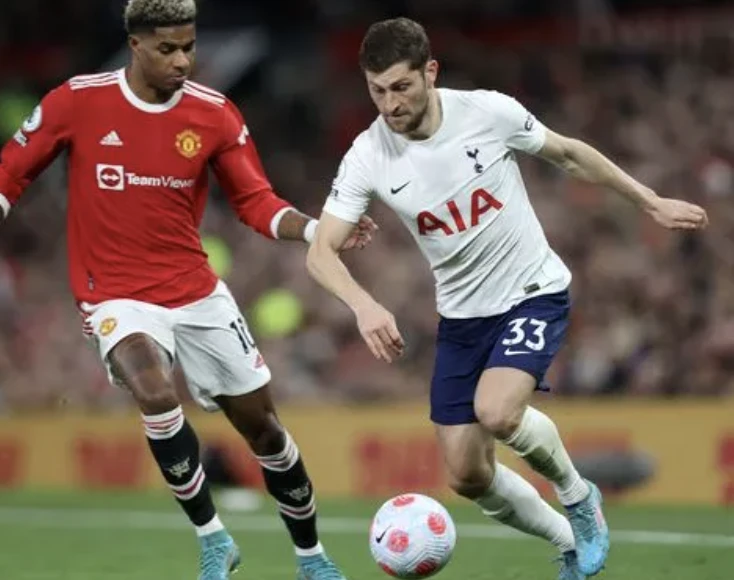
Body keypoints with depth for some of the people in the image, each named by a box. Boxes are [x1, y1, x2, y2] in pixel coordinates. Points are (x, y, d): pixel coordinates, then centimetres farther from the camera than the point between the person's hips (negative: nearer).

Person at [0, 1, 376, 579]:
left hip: (199, 295, 3)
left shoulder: (215, 114, -5)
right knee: (157, 395, -31)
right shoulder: (77, 101, -10)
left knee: (261, 423, 7)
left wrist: (317, 229, -16)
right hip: (119, 298, -3)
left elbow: (256, 202, 1)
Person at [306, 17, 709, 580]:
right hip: (462, 315, 4)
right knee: (467, 475, 1)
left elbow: (568, 153, 1)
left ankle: (577, 494, 1)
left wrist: (653, 203, 6)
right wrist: (364, 305, -36)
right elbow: (321, 250, -16)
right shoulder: (368, 157, -13)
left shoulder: (489, 112, -17)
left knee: (495, 412, -29)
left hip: (535, 293, -4)